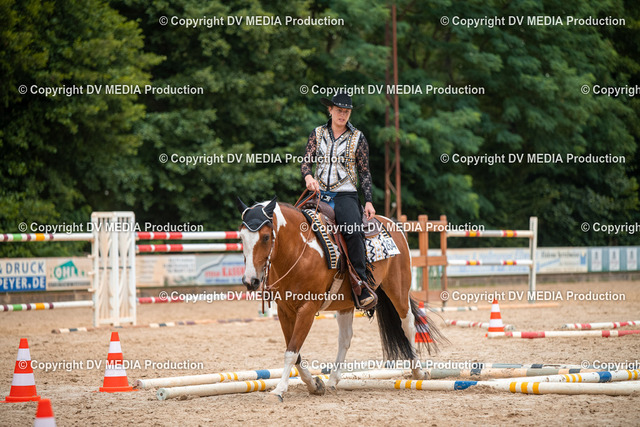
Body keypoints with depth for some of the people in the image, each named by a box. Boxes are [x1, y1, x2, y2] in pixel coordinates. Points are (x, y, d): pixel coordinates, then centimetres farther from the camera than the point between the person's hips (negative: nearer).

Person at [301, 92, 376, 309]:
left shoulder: (357, 138, 6)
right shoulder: (318, 134, 11)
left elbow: (365, 173, 8)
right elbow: (306, 161, 8)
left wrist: (368, 201, -1)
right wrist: (308, 176, -15)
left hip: (346, 195, -3)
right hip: (320, 194, 3)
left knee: (354, 232, -30)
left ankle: (362, 286, -27)